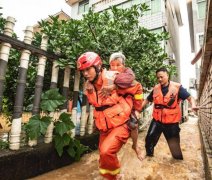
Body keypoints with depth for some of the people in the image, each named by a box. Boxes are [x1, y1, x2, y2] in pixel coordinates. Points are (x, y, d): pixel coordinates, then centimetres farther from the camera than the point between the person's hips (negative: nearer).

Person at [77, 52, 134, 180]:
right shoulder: (89, 86, 1)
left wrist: (135, 109, -1)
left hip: (120, 124, -6)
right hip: (104, 127, 7)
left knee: (106, 151, -23)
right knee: (104, 155, 14)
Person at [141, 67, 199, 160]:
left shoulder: (177, 87, -10)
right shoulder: (156, 88, -1)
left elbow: (189, 97, -9)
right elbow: (147, 100, 10)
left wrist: (193, 105, -30)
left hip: (172, 121, -2)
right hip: (157, 120, 2)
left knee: (174, 144, 15)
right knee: (149, 138, 3)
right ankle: (149, 155, 31)